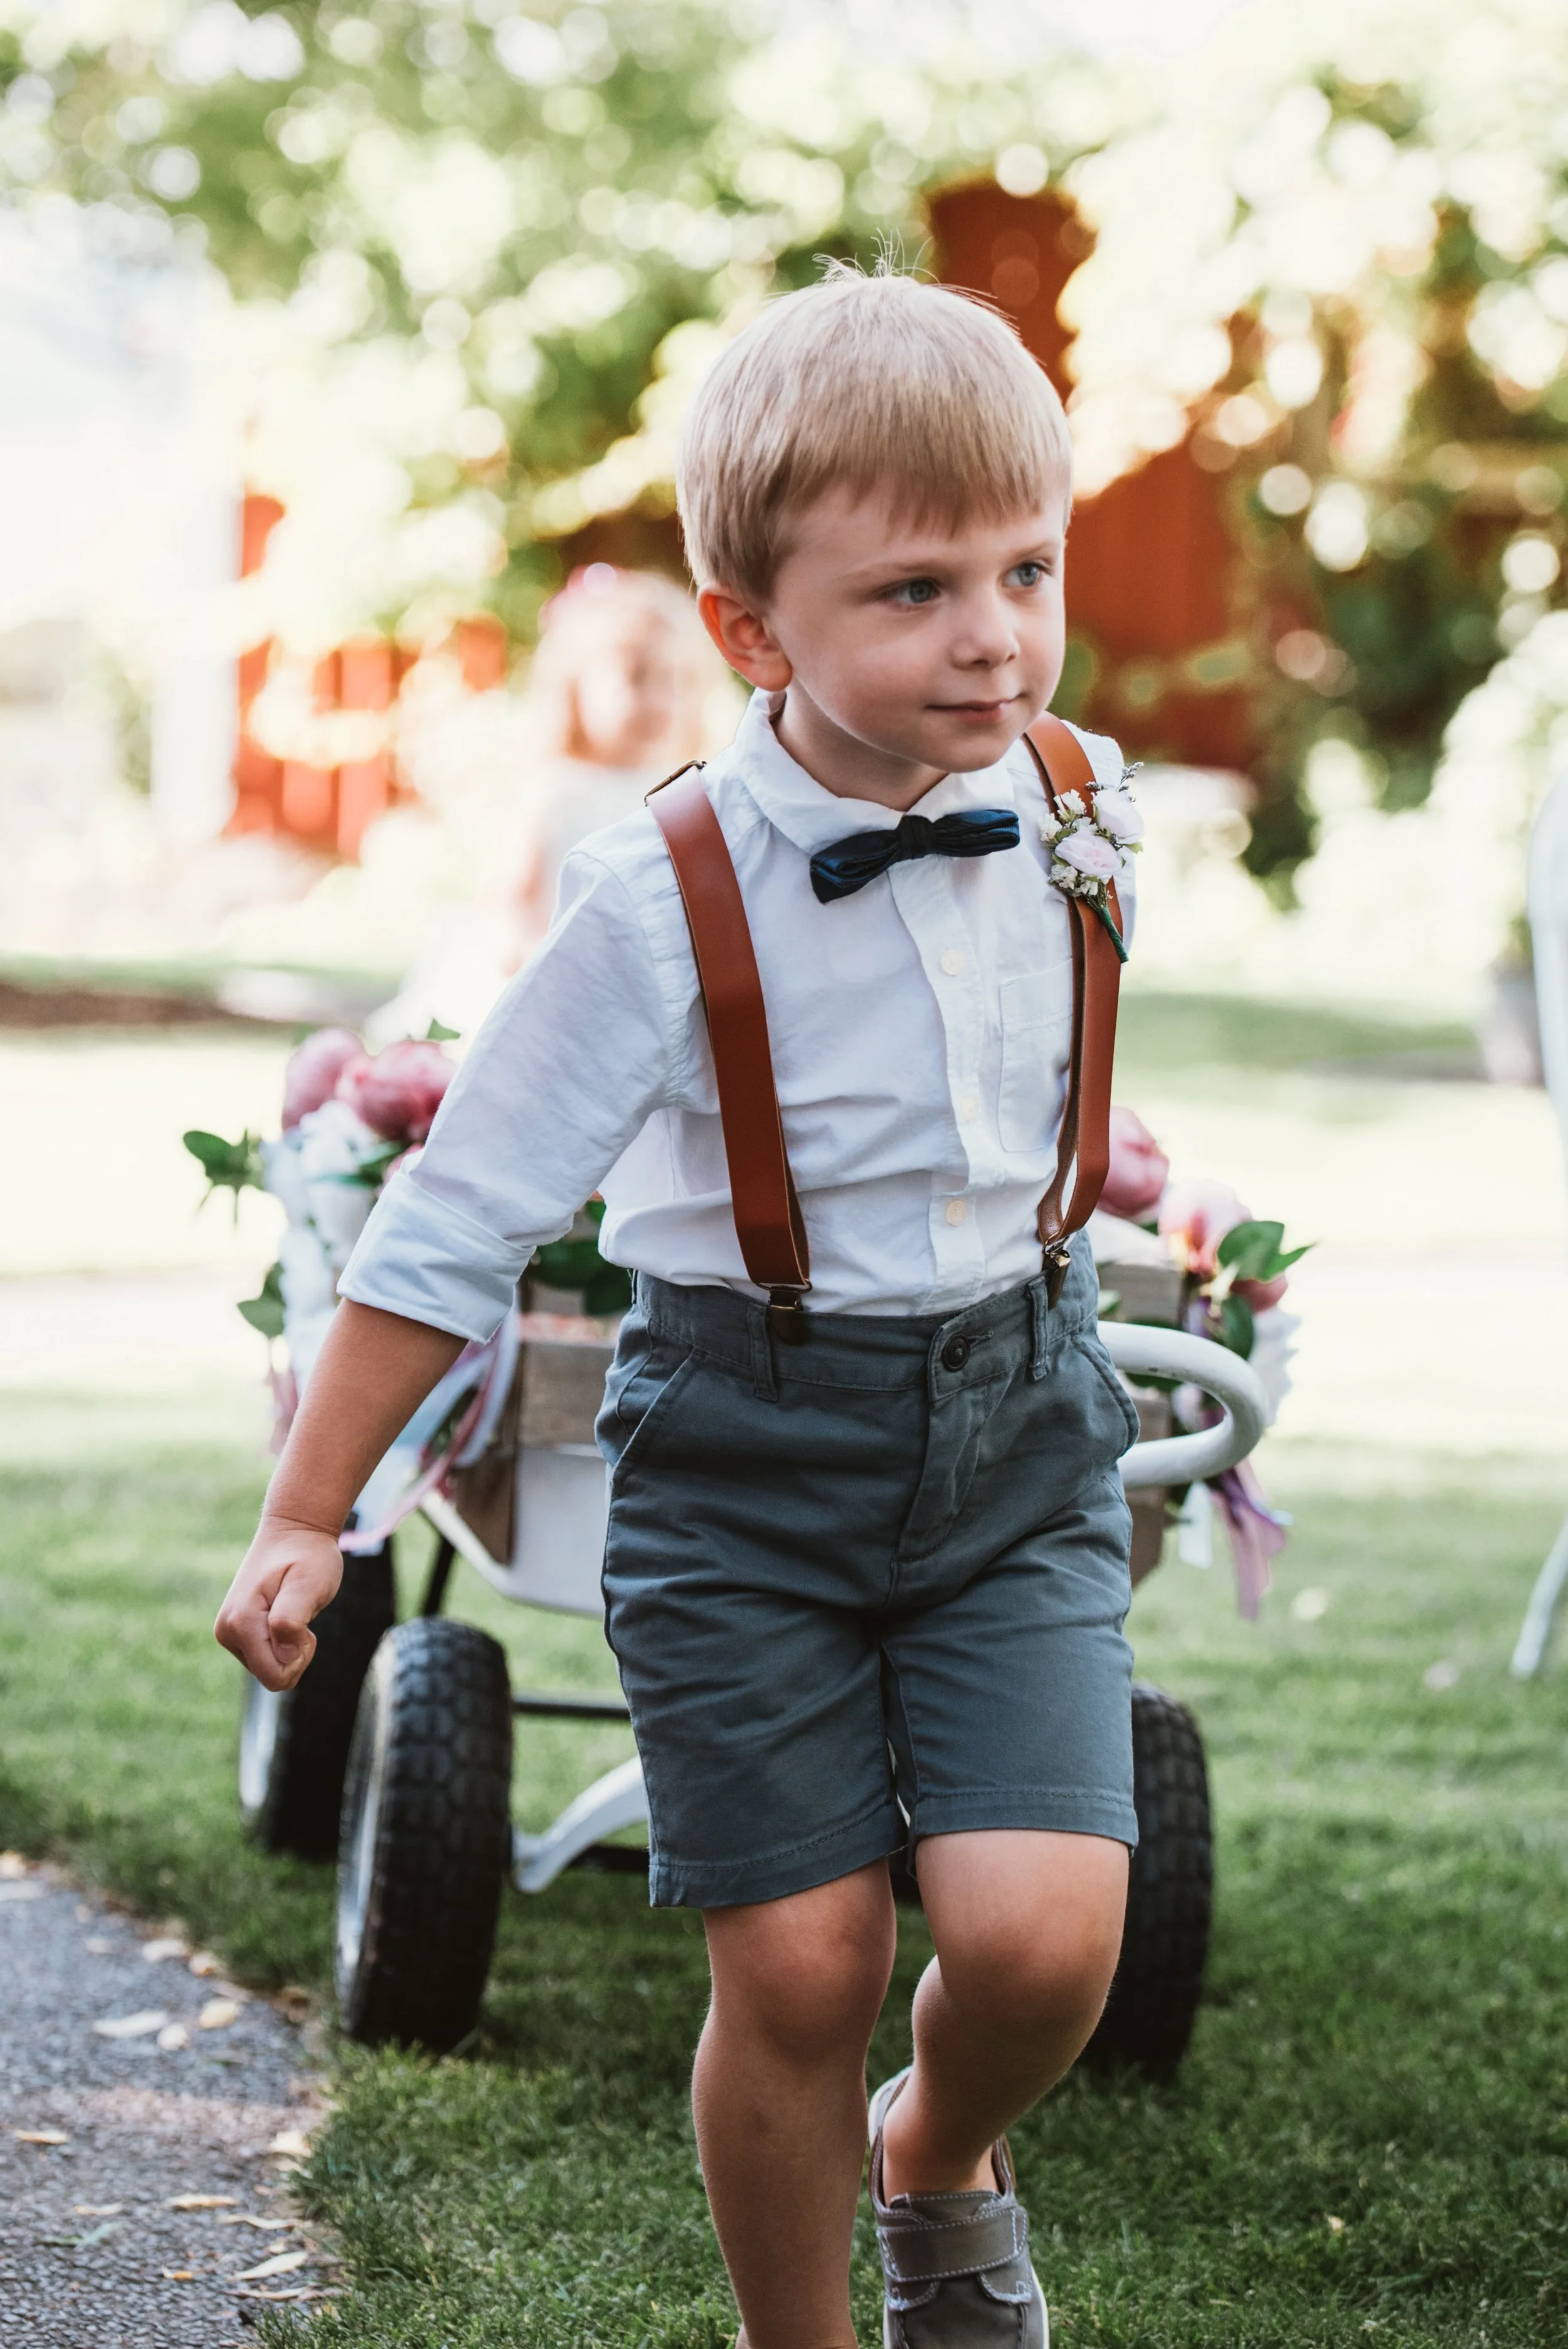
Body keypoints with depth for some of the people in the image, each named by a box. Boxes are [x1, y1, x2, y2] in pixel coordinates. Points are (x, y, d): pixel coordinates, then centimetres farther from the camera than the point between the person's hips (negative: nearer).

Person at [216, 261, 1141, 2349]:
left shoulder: (1071, 807, -6)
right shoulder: (668, 902, -19)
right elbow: (457, 1227, -12)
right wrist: (306, 1521, -10)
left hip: (1016, 1433, 3)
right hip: (749, 1466, -3)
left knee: (1042, 1934, -10)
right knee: (802, 1965, -1)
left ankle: (940, 2164, 25)